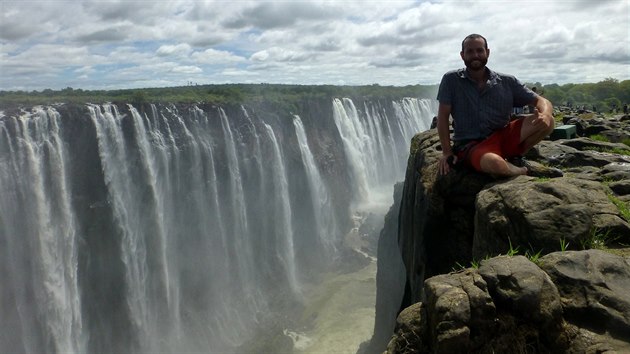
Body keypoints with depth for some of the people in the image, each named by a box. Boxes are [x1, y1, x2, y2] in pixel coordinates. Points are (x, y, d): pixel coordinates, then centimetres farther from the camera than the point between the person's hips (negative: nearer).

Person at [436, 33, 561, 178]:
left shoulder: (507, 82, 7)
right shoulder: (451, 80, -1)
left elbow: (541, 101, 6)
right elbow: (443, 116, -4)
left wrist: (545, 115, -20)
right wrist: (447, 152, -11)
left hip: (503, 137, 4)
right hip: (470, 145, -4)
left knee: (545, 122, -19)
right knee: (495, 163, -38)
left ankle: (515, 159, 0)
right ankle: (525, 170, -4)